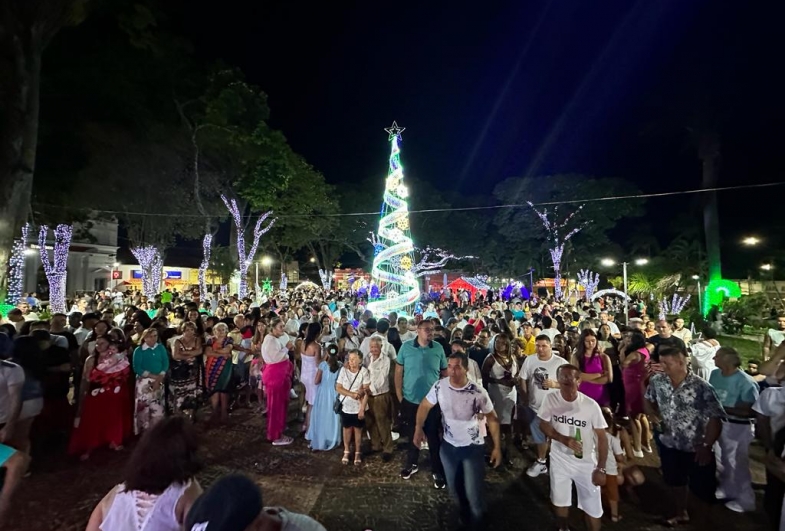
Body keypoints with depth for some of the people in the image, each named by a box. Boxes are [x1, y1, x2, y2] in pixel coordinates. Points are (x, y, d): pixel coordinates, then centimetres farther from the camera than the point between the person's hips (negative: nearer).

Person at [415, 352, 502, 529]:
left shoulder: (478, 393, -22)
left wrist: (497, 447, -8)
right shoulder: (439, 386, -16)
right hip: (448, 446, 3)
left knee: (473, 492, 4)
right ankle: (465, 518, 51)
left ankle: (477, 523, 36)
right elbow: (425, 406, -2)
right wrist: (418, 428, -11)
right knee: (455, 489, 20)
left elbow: (492, 418, -9)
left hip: (473, 447, -3)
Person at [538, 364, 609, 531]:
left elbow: (602, 438, -12)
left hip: (586, 462, -2)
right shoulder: (550, 399, -17)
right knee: (560, 501, 22)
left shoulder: (591, 405, -22)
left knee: (592, 508, 10)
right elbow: (543, 424, -6)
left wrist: (601, 469, -9)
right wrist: (564, 439, -21)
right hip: (559, 459, 2)